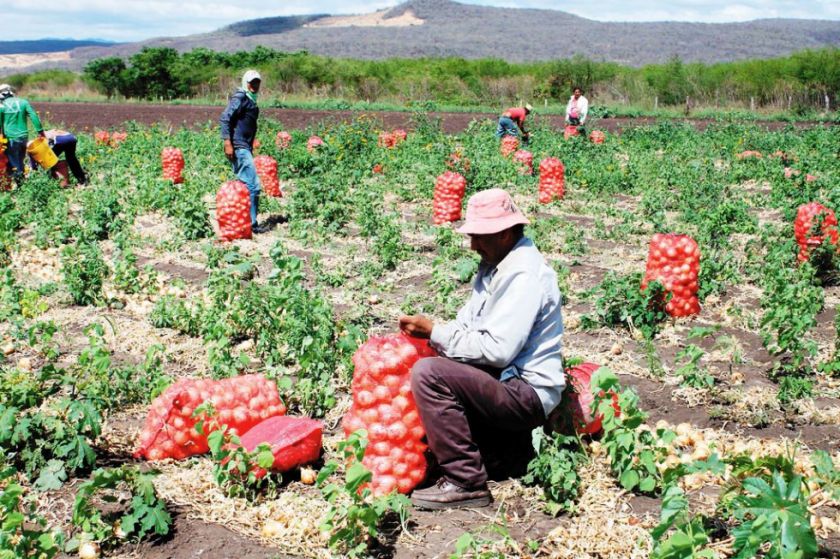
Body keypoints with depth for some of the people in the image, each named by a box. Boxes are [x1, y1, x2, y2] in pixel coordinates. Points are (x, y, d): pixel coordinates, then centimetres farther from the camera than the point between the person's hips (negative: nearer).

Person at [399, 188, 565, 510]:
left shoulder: (524, 275, -20)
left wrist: (435, 332, -19)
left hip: (527, 392, -11)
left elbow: (497, 349, -26)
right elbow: (470, 320, 15)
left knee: (428, 374, -24)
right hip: (505, 378, 11)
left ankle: (466, 483, -15)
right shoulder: (496, 263, 10)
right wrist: (424, 332, -2)